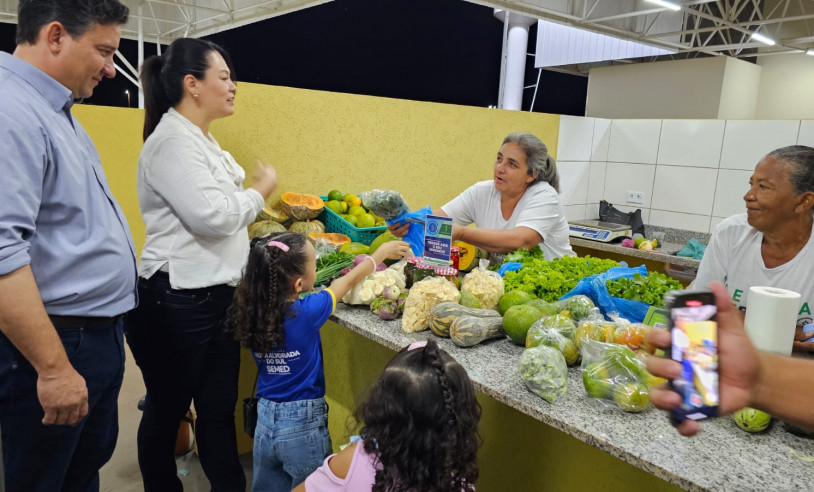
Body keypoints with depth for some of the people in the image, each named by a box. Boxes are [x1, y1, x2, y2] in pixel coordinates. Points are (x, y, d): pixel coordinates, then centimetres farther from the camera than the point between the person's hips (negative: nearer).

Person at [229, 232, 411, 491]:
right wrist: (382, 252, 9)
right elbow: (350, 280, -6)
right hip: (302, 425, -5)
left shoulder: (253, 312, -10)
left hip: (265, 420, 5)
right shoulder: (307, 312, -22)